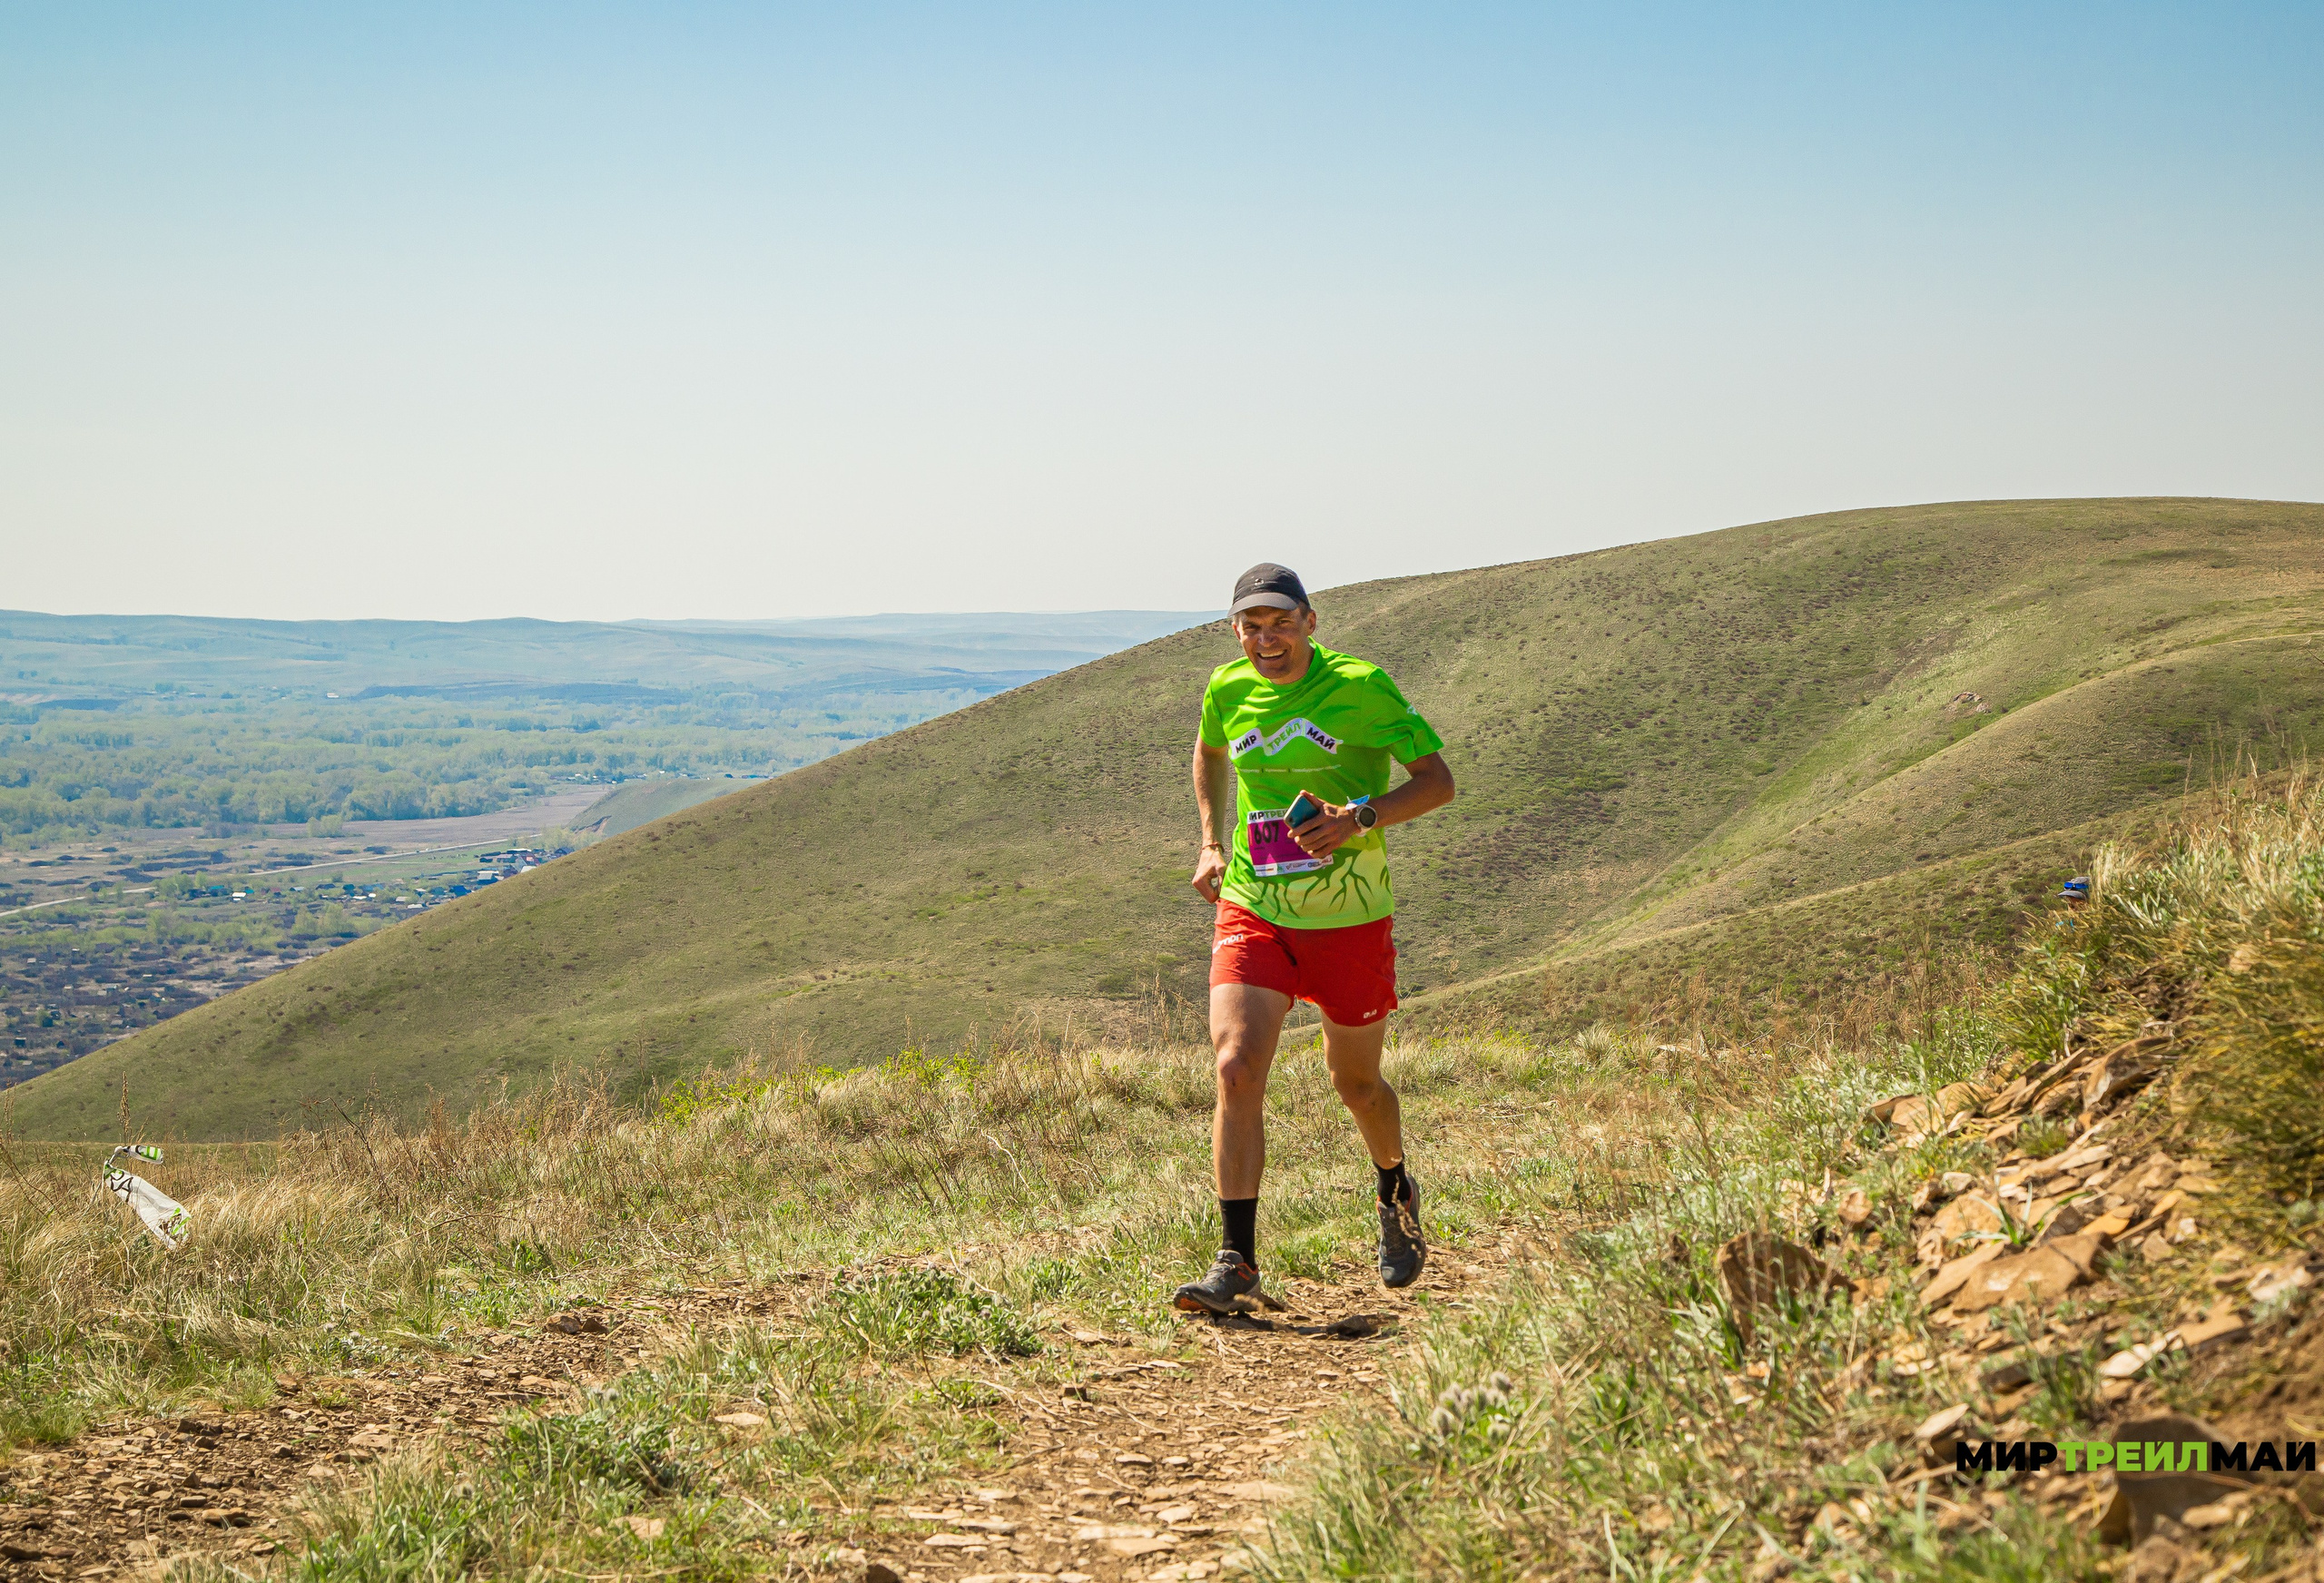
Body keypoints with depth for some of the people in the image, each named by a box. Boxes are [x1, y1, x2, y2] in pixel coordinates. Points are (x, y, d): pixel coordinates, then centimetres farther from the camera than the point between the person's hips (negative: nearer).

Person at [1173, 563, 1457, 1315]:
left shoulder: (1362, 687, -12)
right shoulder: (1228, 690, 1)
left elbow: (1438, 780, -10)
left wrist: (1362, 816, -26)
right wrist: (1212, 843, 14)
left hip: (1348, 920, -2)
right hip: (1251, 913, 2)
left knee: (1355, 1082, 12)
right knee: (1236, 1070, -15)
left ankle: (1396, 1194, 45)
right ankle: (1237, 1259, -9)